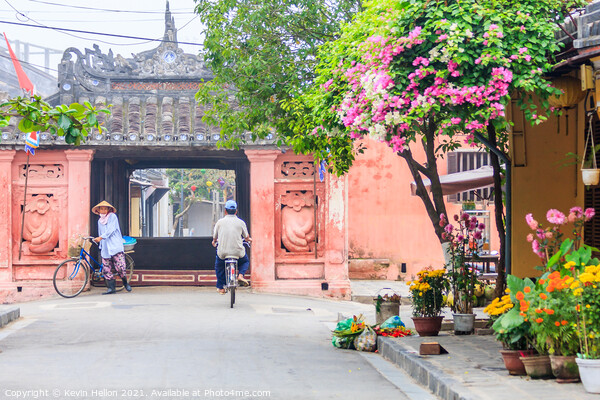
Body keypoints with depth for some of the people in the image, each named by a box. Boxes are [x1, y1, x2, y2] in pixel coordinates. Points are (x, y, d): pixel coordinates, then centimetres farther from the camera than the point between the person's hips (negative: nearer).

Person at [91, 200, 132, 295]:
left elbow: (111, 230, -11)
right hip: (105, 249, 6)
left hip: (115, 247, -6)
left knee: (120, 267, -13)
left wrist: (101, 237, -21)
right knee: (106, 269, -4)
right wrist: (101, 246, 27)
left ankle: (125, 283, 10)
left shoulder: (112, 216, 2)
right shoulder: (100, 221, 21)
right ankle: (111, 288, -1)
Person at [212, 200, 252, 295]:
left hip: (223, 251, 0)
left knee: (219, 266, 29)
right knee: (245, 262, 30)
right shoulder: (241, 222, 1)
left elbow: (215, 237, 13)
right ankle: (240, 275, 3)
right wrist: (249, 239, 41)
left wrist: (214, 241, 37)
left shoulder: (220, 222, 1)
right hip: (238, 251, 0)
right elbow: (246, 237, 16)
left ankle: (220, 287, 27)